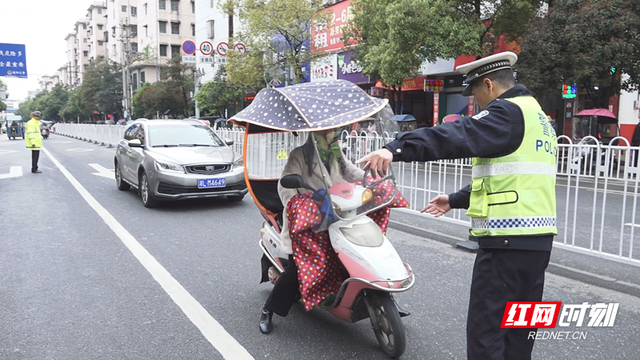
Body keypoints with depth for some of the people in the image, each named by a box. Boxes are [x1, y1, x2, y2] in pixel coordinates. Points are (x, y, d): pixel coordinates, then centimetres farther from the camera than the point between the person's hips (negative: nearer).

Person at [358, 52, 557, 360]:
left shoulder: (508, 113, -11)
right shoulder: (537, 116, 21)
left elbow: (457, 136, -30)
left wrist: (396, 148, -41)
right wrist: (456, 200, 32)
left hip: (507, 239, -10)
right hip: (538, 238, 10)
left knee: (485, 332, -2)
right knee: (519, 330, 19)